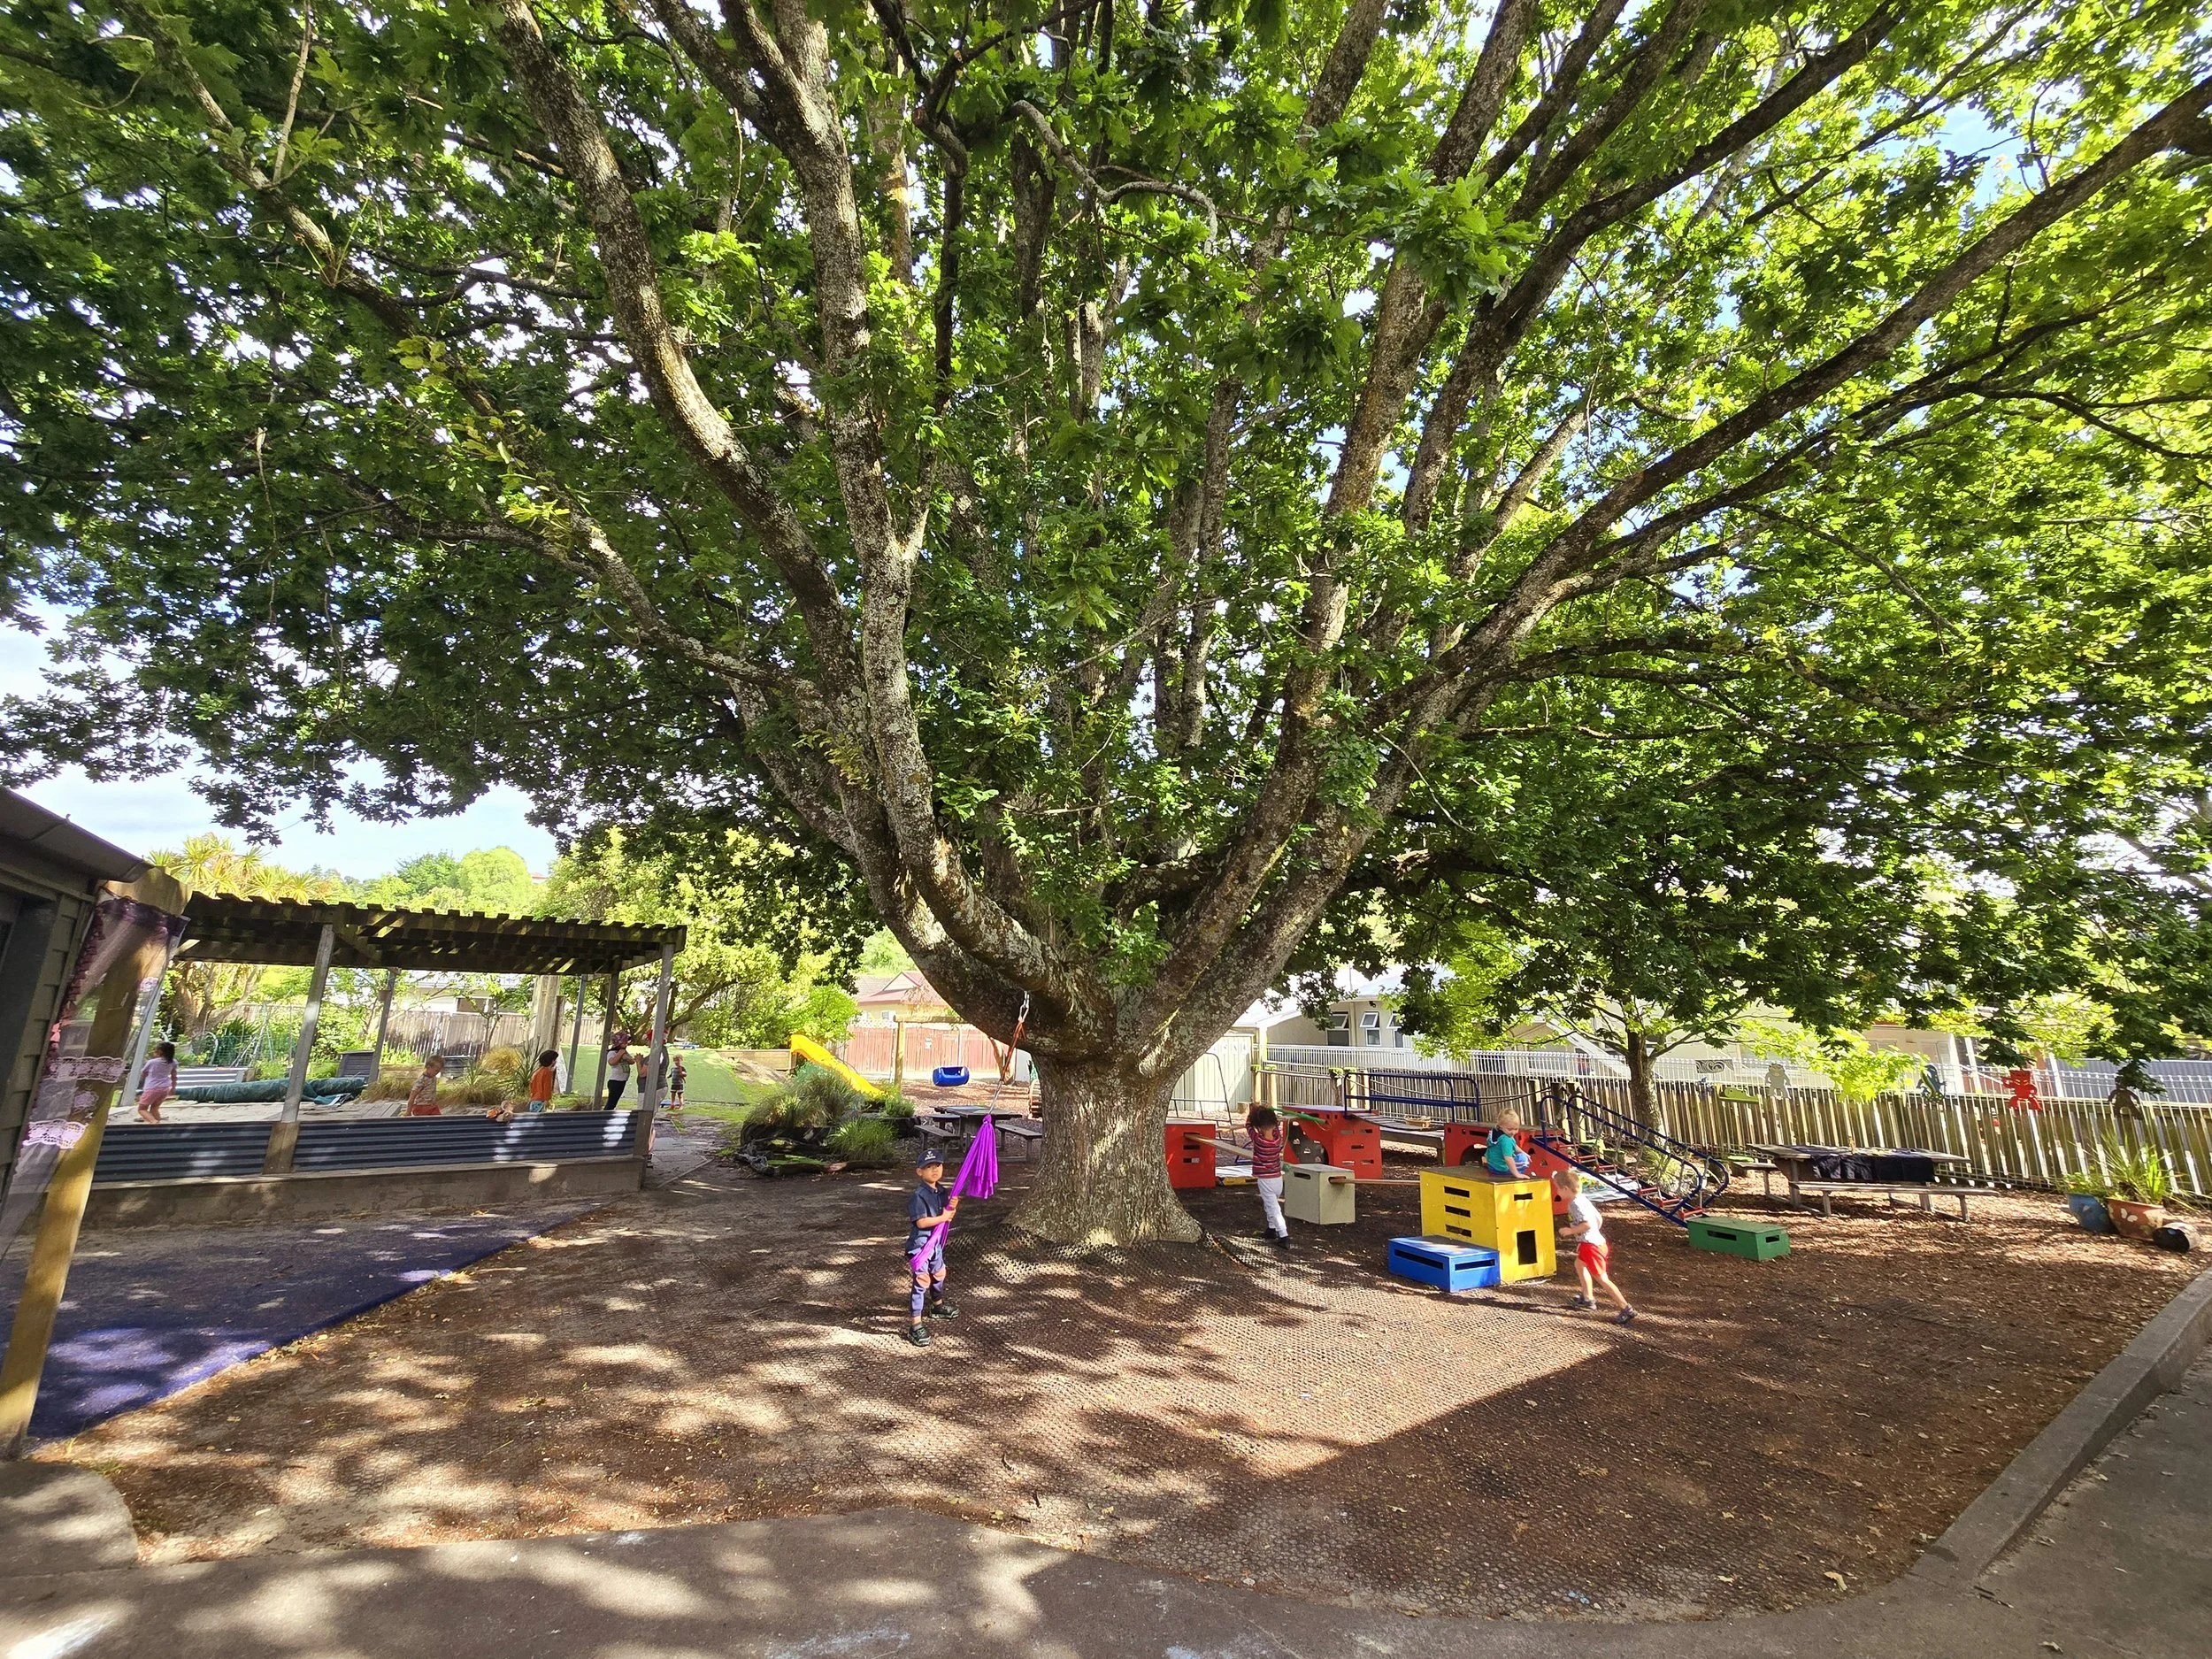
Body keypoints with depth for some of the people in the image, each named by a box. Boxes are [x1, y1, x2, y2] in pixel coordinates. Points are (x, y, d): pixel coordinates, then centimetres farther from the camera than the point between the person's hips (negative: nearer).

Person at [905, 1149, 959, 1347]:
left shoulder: (942, 1192, 2)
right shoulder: (919, 1195, -22)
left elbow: (949, 1216, 10)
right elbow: (921, 1222, -28)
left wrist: (953, 1207, -12)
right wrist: (943, 1217, -20)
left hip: (936, 1242, 8)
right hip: (920, 1245, -8)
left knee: (938, 1275, 26)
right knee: (921, 1283, -6)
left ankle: (938, 1306, 50)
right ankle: (915, 1325, 0)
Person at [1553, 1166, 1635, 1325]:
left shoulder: (1576, 1203, -22)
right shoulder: (1583, 1200, 9)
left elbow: (1589, 1224, -31)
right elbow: (1599, 1219, 15)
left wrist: (1570, 1231, -21)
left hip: (1591, 1245, -11)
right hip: (1588, 1242, 11)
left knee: (1601, 1279, -5)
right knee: (1579, 1264, 29)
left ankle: (1627, 1310, -2)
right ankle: (1588, 1298, 38)